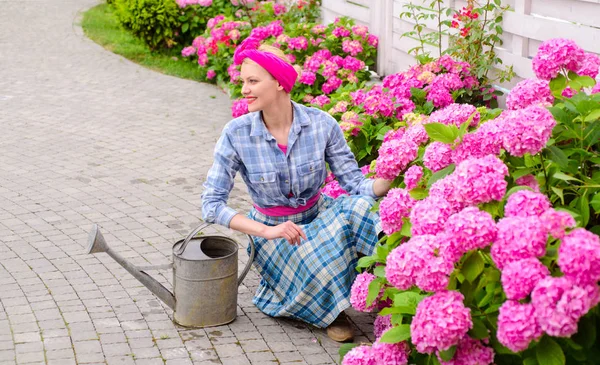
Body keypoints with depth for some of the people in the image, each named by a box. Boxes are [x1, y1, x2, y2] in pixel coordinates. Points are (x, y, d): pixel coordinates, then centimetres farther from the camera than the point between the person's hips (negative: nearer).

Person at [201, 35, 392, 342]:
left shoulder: (321, 124, -14)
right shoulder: (236, 134, -17)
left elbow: (355, 183, -11)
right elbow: (212, 204, -17)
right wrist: (266, 231, -28)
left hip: (319, 216, 1)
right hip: (271, 231, -1)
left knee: (359, 207, -32)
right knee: (319, 266, -32)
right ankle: (331, 309, 2)